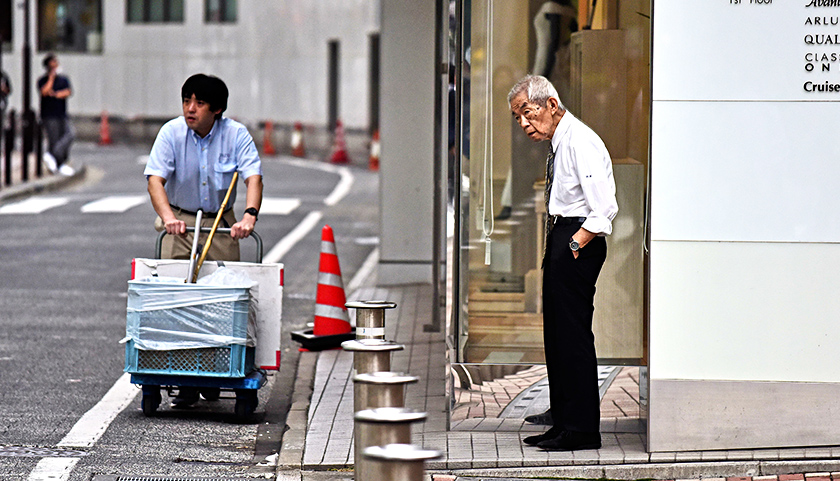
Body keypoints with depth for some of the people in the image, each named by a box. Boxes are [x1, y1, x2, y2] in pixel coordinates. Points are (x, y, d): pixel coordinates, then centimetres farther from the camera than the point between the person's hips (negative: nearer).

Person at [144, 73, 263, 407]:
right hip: (180, 221, 0)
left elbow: (253, 178, -20)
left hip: (221, 223, 0)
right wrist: (167, 217, -38)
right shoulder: (171, 133, -10)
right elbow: (155, 178, -19)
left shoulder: (236, 135, -9)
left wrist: (249, 216, -38)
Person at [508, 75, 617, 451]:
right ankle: (564, 423, 18)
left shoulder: (580, 143, -15)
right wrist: (557, 250, 11)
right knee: (557, 335, 12)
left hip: (577, 241, -10)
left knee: (572, 335, -9)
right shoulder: (560, 144, 16)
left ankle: (581, 430, -6)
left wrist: (574, 245, -19)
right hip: (561, 239, 10)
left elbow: (605, 209, -21)